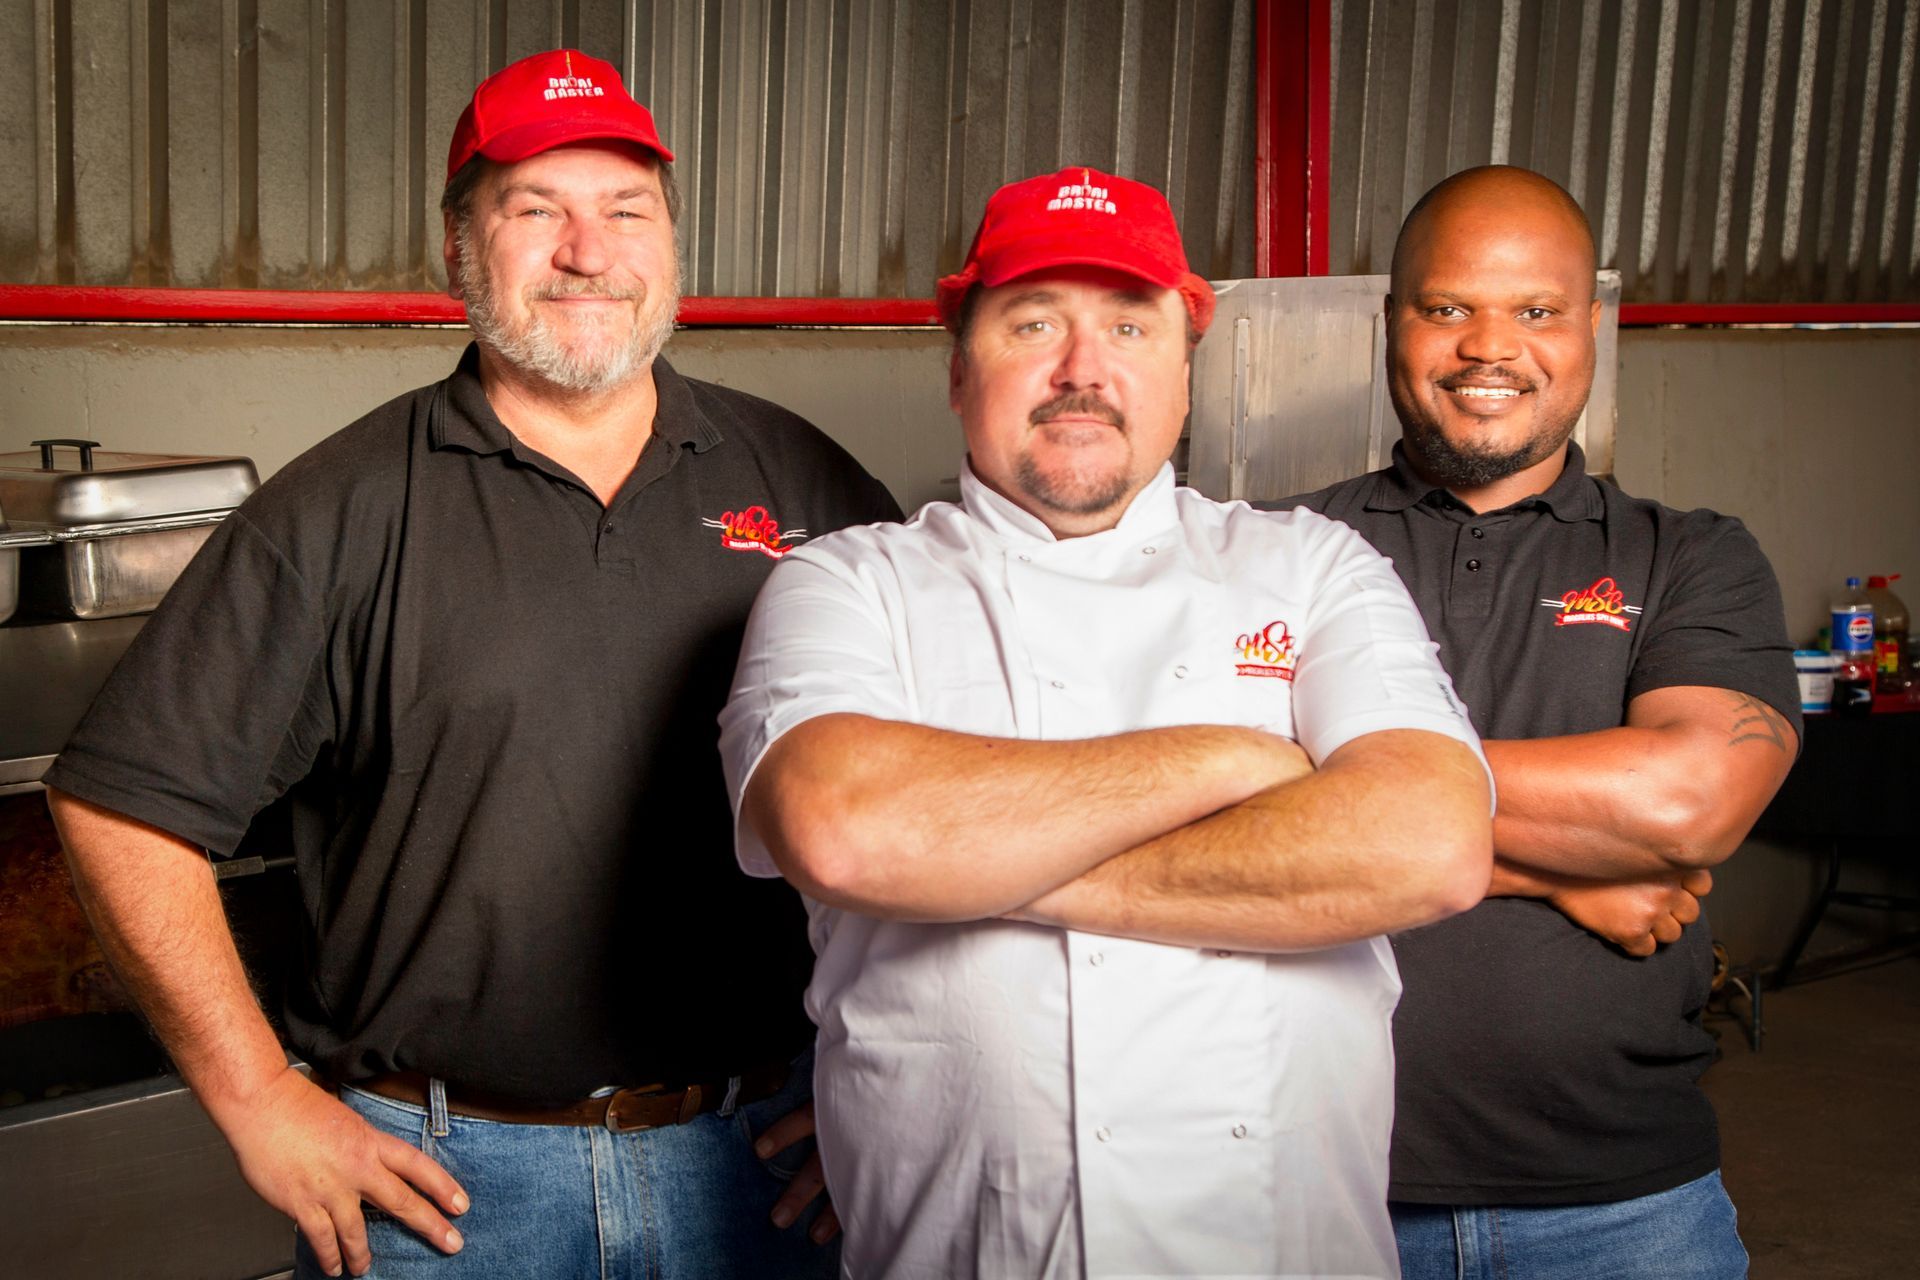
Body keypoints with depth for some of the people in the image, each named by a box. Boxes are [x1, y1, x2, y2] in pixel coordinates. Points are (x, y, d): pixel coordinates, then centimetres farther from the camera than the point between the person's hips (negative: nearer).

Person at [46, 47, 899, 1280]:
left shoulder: (804, 483, 2)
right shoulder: (341, 511, -4)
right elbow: (126, 802, -4)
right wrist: (262, 1106, -6)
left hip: (760, 1154, 2)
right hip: (441, 1172, -1)